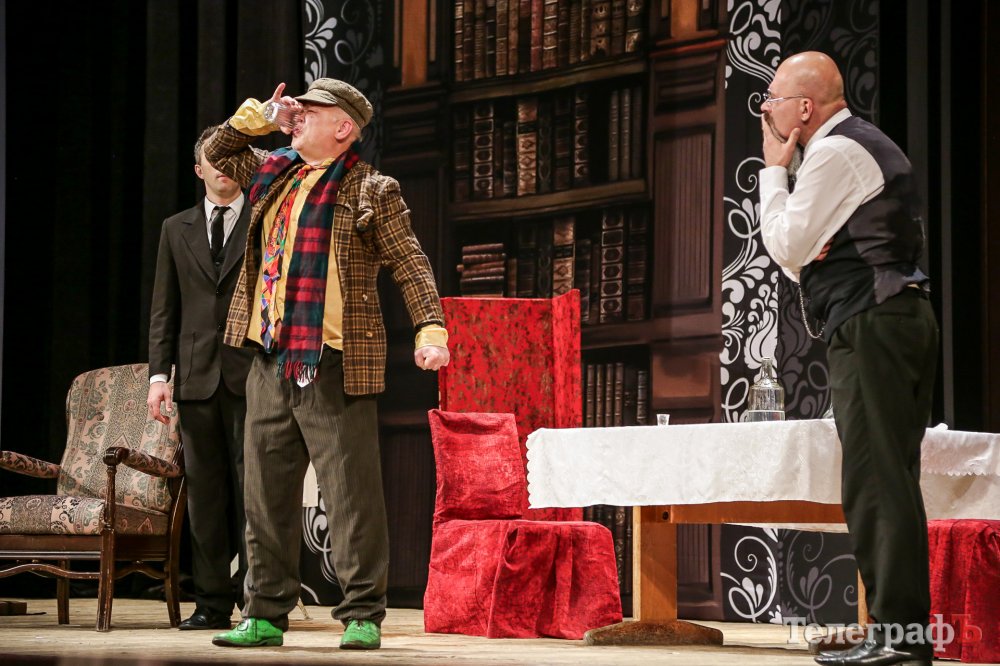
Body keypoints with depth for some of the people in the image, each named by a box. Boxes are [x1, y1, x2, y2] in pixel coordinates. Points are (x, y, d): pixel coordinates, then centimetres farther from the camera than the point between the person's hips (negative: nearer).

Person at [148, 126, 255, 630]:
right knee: (204, 491, 3)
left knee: (252, 488, -6)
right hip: (197, 376, 3)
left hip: (252, 375, -3)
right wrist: (159, 373, 4)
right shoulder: (176, 230, 17)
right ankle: (212, 602, 6)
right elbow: (164, 309, 14)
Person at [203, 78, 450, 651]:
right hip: (271, 362, 7)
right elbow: (219, 153, 31)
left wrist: (431, 330, -17)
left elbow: (409, 264, -5)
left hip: (334, 366, -6)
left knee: (352, 493, -4)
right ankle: (266, 614, 17)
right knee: (267, 494, 9)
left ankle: (363, 615, 1)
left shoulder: (370, 191, -2)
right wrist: (259, 114, 15)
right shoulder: (275, 173, 17)